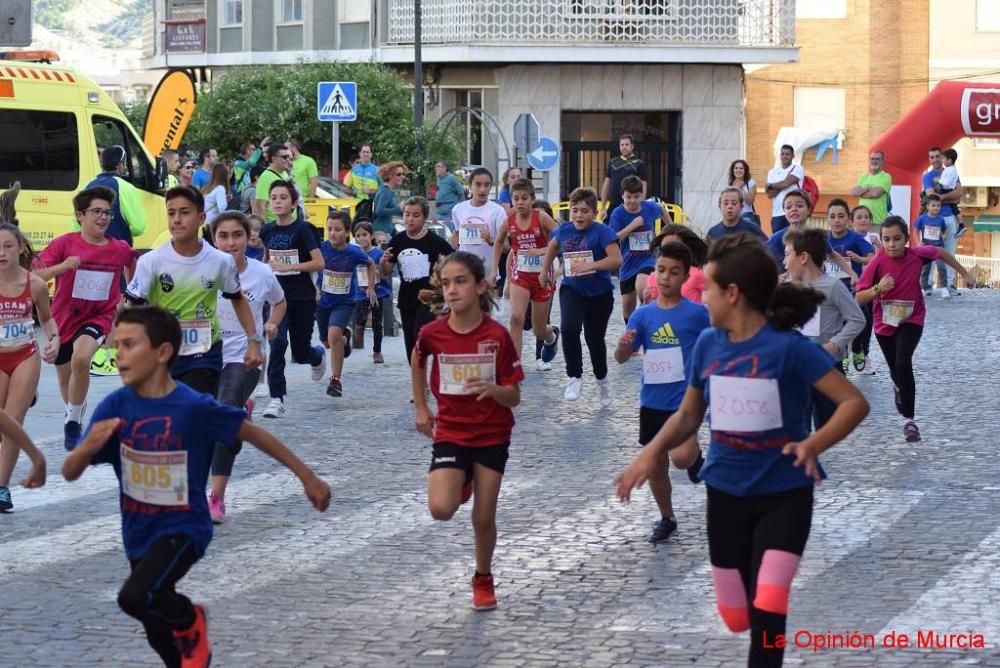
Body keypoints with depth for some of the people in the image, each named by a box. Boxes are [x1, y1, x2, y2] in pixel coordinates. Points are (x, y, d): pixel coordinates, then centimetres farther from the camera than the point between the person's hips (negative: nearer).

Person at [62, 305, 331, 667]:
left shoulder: (194, 407, -20)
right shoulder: (115, 406, -9)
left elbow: (253, 434, -6)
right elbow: (69, 473, -8)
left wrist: (307, 477, -1)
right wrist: (89, 446, -31)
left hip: (182, 529, -5)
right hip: (139, 533, 5)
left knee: (135, 597, -29)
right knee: (160, 635, 17)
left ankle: (190, 621, 3)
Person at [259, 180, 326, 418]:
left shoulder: (302, 229, -12)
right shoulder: (267, 231, 1)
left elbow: (319, 263, -19)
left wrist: (287, 267, -23)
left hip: (302, 299, -3)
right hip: (277, 296, 3)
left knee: (300, 352, 8)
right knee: (277, 343, -16)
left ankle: (318, 356, 46)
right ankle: (276, 399, -13)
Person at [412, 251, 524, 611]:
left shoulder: (497, 335, -15)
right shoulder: (432, 333, -11)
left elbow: (514, 397, -10)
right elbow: (417, 361, 15)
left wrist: (493, 389, -31)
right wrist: (421, 408, 14)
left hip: (492, 436, -1)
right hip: (450, 432, 1)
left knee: (484, 517, 3)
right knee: (441, 509, -17)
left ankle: (483, 579, 30)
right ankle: (462, 483, 20)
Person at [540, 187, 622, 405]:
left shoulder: (602, 232, -15)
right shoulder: (564, 231, -1)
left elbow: (616, 259, -25)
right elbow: (552, 246, 23)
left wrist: (589, 266, -33)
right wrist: (545, 269, 24)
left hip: (600, 293, -2)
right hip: (572, 289, 2)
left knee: (594, 338, 10)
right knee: (569, 329, -24)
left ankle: (602, 380, 37)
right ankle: (575, 377, -12)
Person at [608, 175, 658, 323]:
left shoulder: (650, 208, -7)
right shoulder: (618, 214, -12)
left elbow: (662, 211, 18)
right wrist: (632, 225, -27)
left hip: (649, 258, -1)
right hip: (628, 262, 1)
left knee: (641, 286, -32)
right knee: (628, 303, 9)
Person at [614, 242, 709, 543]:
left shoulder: (697, 313, -8)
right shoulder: (643, 314, 0)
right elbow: (622, 358, -2)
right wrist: (623, 345, -23)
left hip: (685, 398, -4)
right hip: (652, 401, 4)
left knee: (681, 457, -24)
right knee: (655, 465, 13)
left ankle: (696, 457, 12)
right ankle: (667, 519, 33)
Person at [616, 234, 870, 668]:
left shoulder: (788, 345, -18)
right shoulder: (707, 344, -1)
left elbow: (855, 402, -18)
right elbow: (688, 415, 11)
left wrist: (814, 444, -33)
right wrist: (652, 452, -6)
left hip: (784, 493, -5)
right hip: (726, 492, 5)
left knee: (766, 610, -18)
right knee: (737, 617, 11)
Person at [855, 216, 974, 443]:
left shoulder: (917, 255, -18)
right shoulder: (877, 263, -21)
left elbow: (940, 252, 5)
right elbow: (859, 298, -19)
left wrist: (964, 273, 15)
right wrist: (878, 288, -37)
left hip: (911, 320, -1)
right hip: (884, 322, 1)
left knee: (903, 363, -23)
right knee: (895, 369, 17)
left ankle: (909, 419, -14)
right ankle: (900, 388, 56)